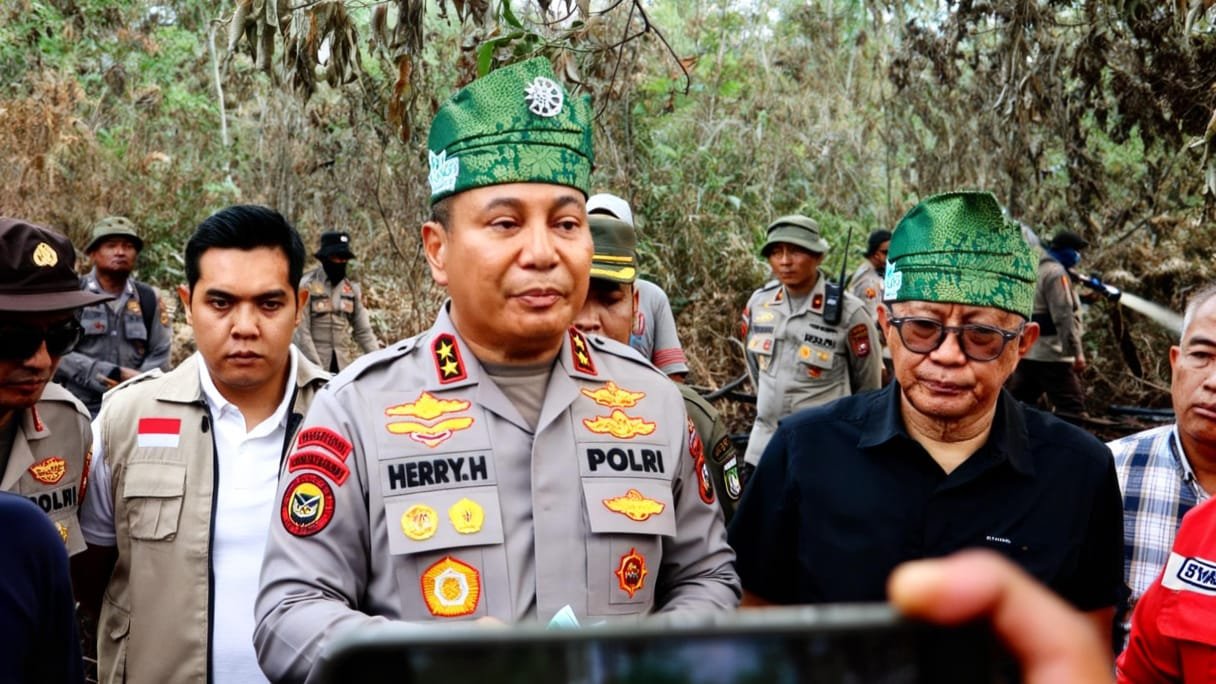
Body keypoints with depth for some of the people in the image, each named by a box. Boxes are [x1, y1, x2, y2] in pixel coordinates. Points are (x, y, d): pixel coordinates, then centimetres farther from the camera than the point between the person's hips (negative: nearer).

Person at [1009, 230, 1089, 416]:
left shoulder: (1036, 270, 19)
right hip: (1050, 354, -10)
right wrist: (1077, 352, -20)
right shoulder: (1056, 272, -10)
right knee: (1072, 408, -10)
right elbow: (1064, 316, -18)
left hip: (1027, 352, 10)